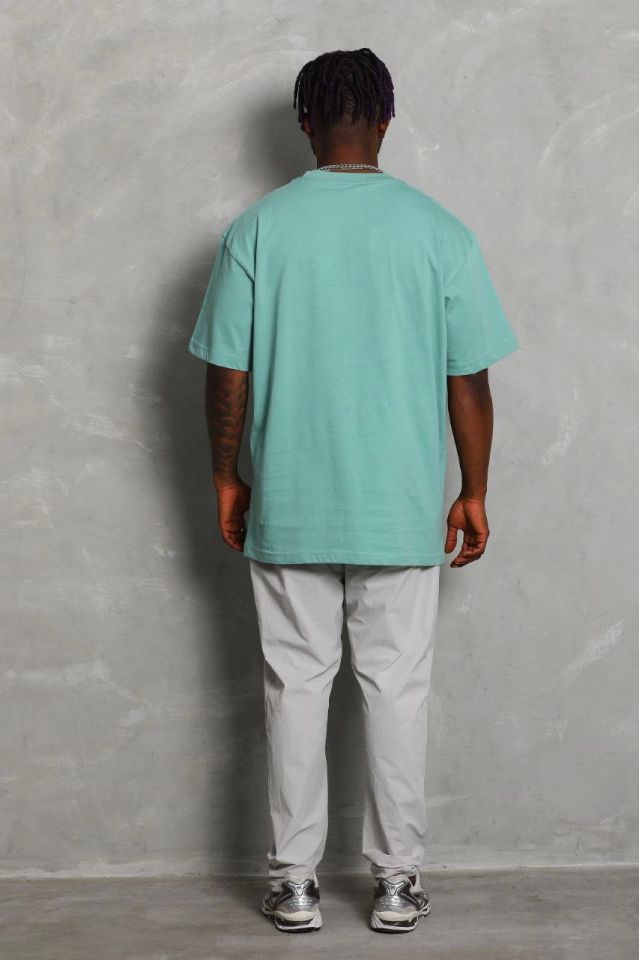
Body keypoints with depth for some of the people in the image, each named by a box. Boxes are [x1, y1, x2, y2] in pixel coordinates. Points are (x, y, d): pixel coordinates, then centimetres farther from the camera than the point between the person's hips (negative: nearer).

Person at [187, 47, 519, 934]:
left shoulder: (258, 229, -5)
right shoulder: (438, 230, -5)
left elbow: (228, 376, -3)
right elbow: (468, 380, -3)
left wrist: (226, 477, 10)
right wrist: (474, 492, 7)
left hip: (288, 509, 0)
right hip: (402, 510, 0)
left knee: (296, 687, 9)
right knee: (397, 689, 9)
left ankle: (294, 882, 17)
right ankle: (397, 880, 17)